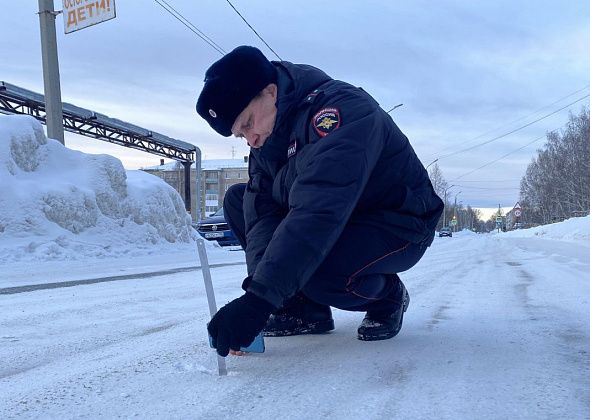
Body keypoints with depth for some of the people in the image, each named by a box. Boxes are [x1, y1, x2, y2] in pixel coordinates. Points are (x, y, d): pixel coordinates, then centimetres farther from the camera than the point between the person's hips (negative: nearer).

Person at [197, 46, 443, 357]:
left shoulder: (340, 109, -29)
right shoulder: (266, 136, -1)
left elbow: (317, 212, -41)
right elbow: (262, 210, -10)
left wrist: (260, 298, -44)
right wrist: (258, 286, -27)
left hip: (400, 227, -8)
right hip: (337, 221, 8)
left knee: (316, 272, -36)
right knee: (238, 200, -1)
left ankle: (387, 296, -1)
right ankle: (305, 308, 1)